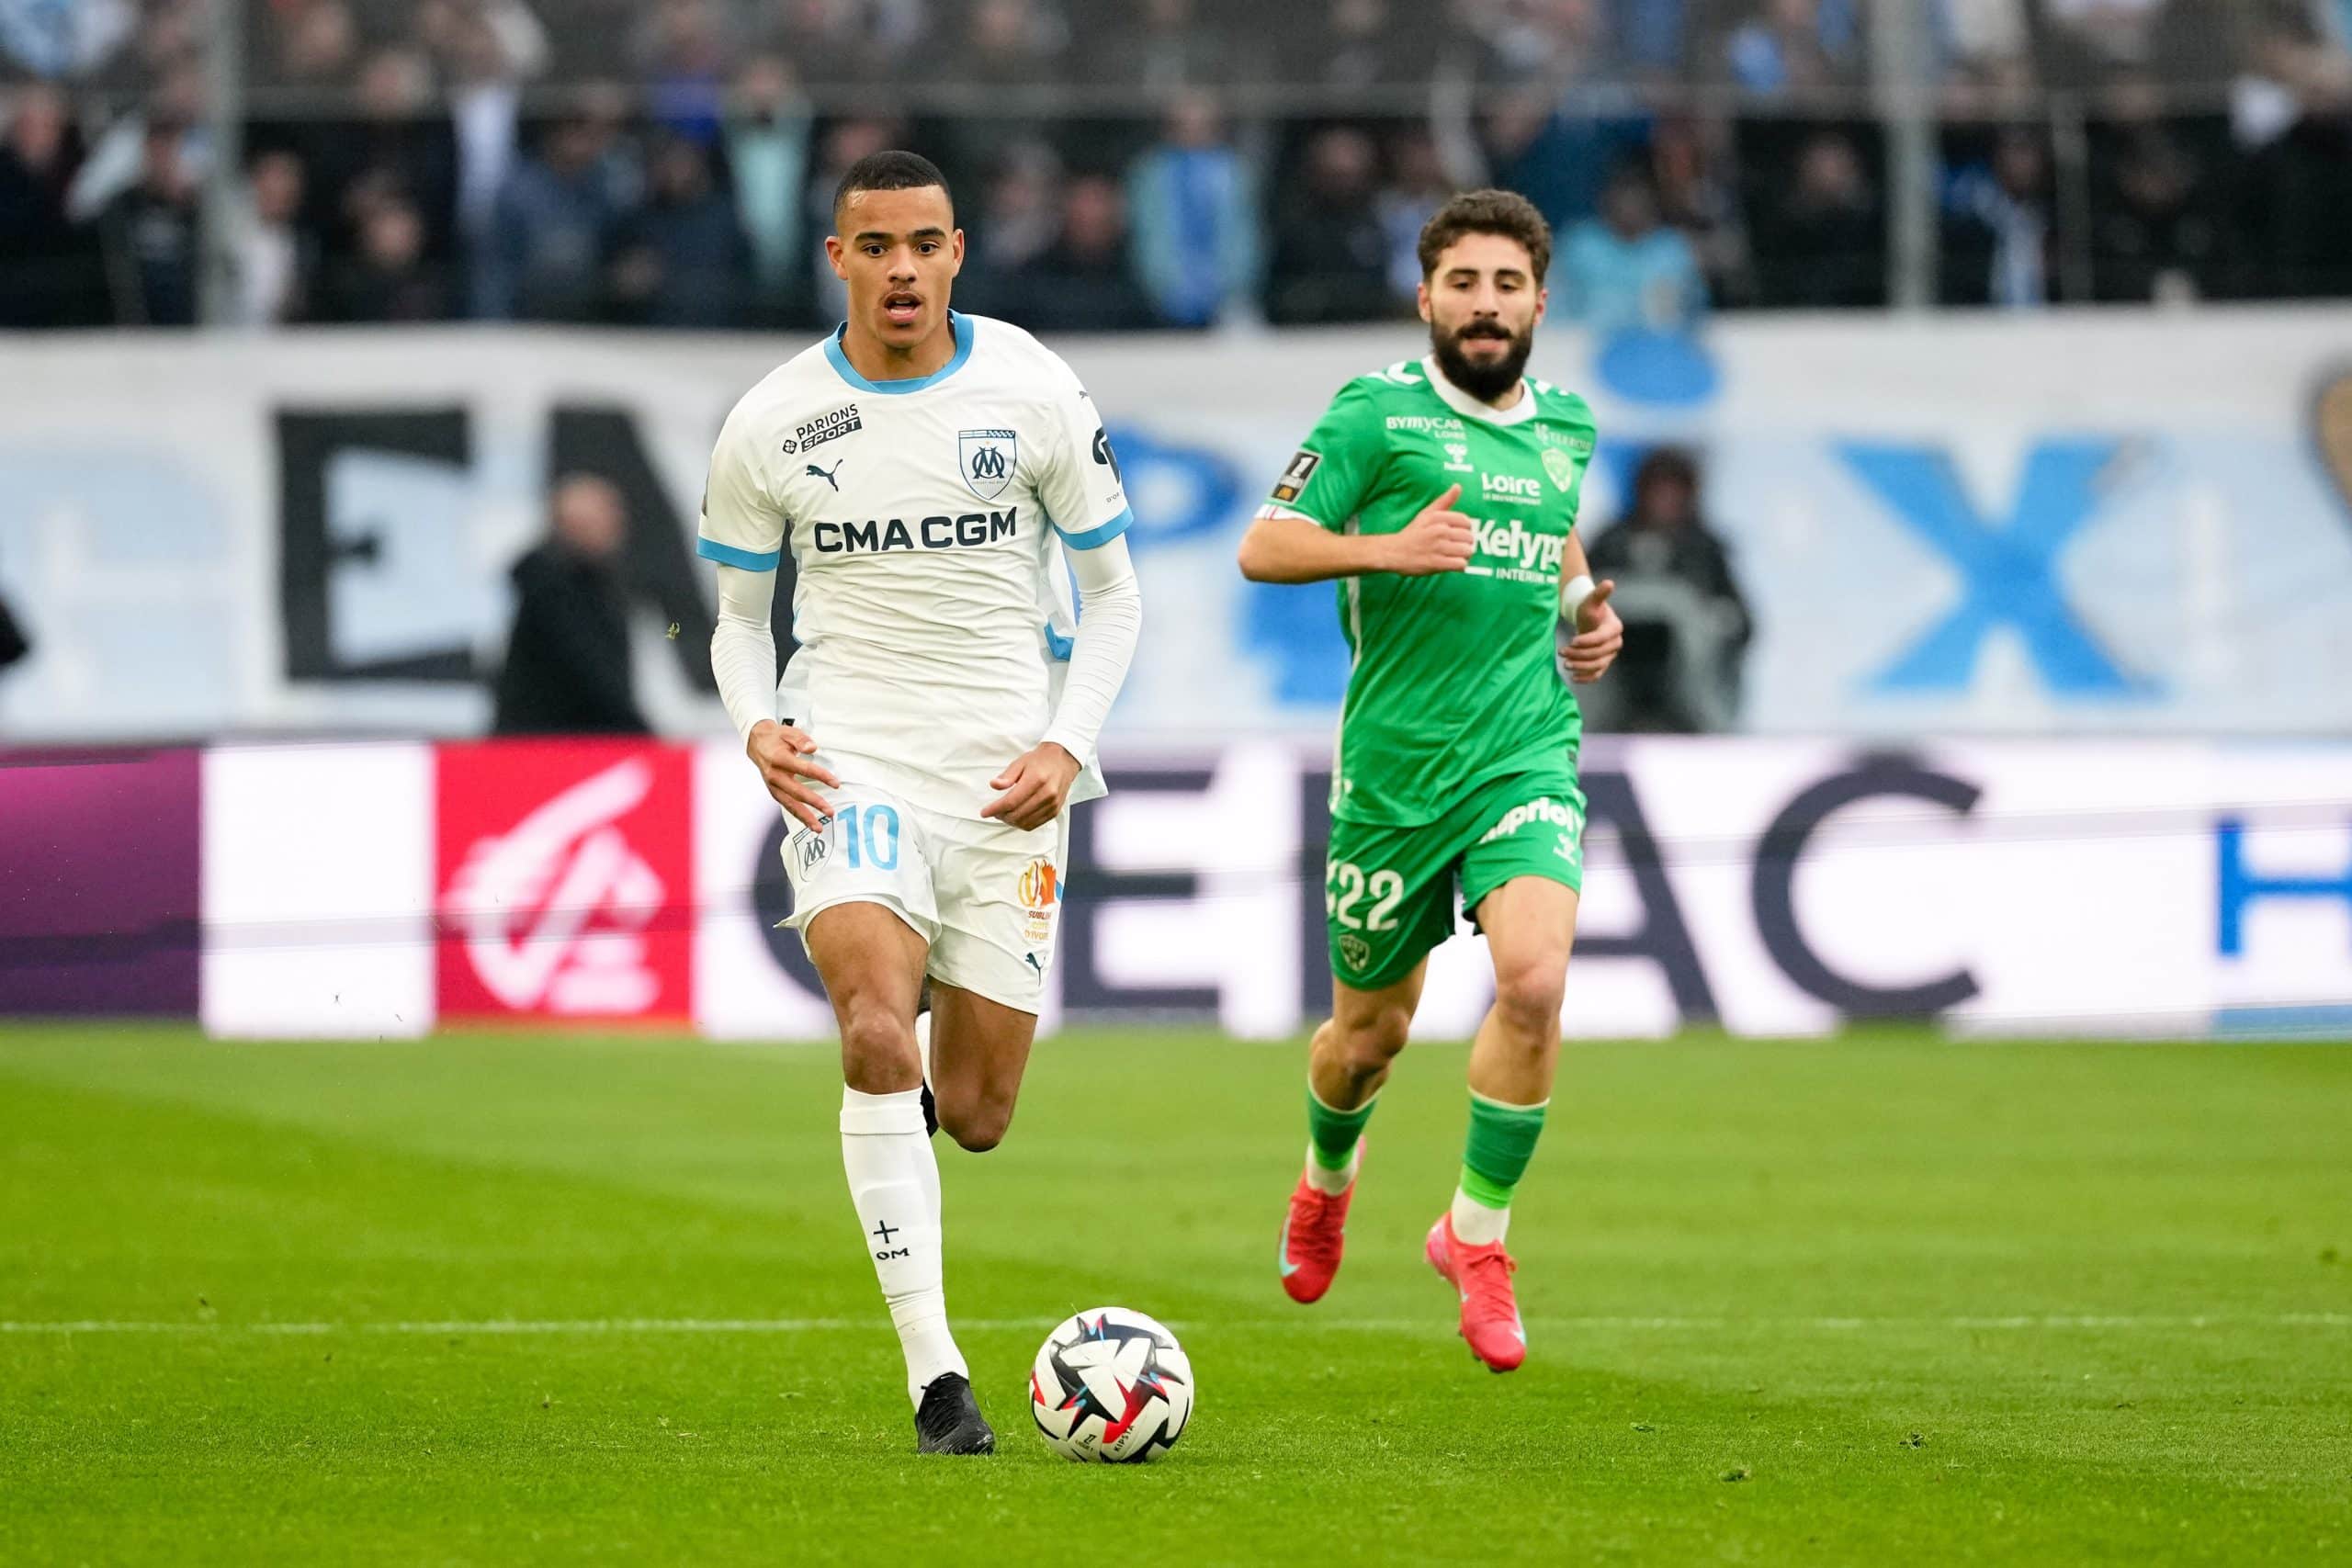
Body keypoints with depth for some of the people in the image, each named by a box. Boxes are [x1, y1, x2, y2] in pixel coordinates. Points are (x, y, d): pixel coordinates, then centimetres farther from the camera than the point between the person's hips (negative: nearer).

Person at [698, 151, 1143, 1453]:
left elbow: (1110, 597, 8)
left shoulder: (1035, 395, -1)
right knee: (877, 1036, -26)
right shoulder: (771, 425, 1)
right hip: (847, 761, -1)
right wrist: (757, 727, -8)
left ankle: (928, 1092, 43)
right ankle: (935, 1376, -22)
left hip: (1003, 777, 1)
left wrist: (1067, 747, -7)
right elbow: (740, 615, 13)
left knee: (974, 1118, 2)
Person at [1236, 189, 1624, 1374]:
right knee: (1372, 1031, 11)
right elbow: (1263, 547, -8)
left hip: (1528, 755, 2)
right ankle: (1327, 1178, 47)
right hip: (1394, 770, -2)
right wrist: (1387, 549, -23)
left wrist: (1590, 614, 11)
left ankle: (1477, 1233, -5)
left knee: (1535, 978, -23)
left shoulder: (1565, 426, 11)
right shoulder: (1379, 412, -5)